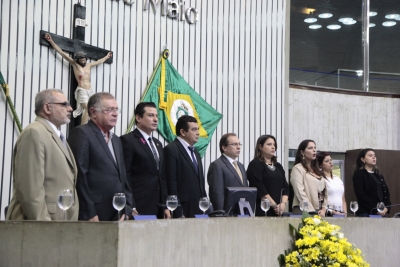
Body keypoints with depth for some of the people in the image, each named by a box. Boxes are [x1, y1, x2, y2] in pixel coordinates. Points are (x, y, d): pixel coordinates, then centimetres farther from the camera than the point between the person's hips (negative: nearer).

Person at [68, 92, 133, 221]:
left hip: (118, 216, 7)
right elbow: (79, 176, -13)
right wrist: (89, 215, -16)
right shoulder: (81, 133, -5)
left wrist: (126, 210, 9)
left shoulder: (116, 140, 20)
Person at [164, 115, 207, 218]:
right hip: (182, 210, -7)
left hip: (198, 210, 8)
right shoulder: (171, 150, -6)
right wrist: (178, 213, -17)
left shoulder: (196, 153, 22)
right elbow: (171, 183, -12)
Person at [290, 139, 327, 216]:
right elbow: (300, 193, -12)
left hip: (319, 211, 6)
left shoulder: (317, 170, 20)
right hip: (304, 211, -6)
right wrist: (312, 211, -16)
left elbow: (324, 191, 15)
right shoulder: (298, 168, -2)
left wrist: (324, 209, 0)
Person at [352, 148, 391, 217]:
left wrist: (386, 208, -5)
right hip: (366, 213, -6)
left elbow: (386, 193, 13)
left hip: (381, 213, 6)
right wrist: (375, 210, -15)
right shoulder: (358, 174, -1)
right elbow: (361, 195, -11)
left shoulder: (379, 176, 20)